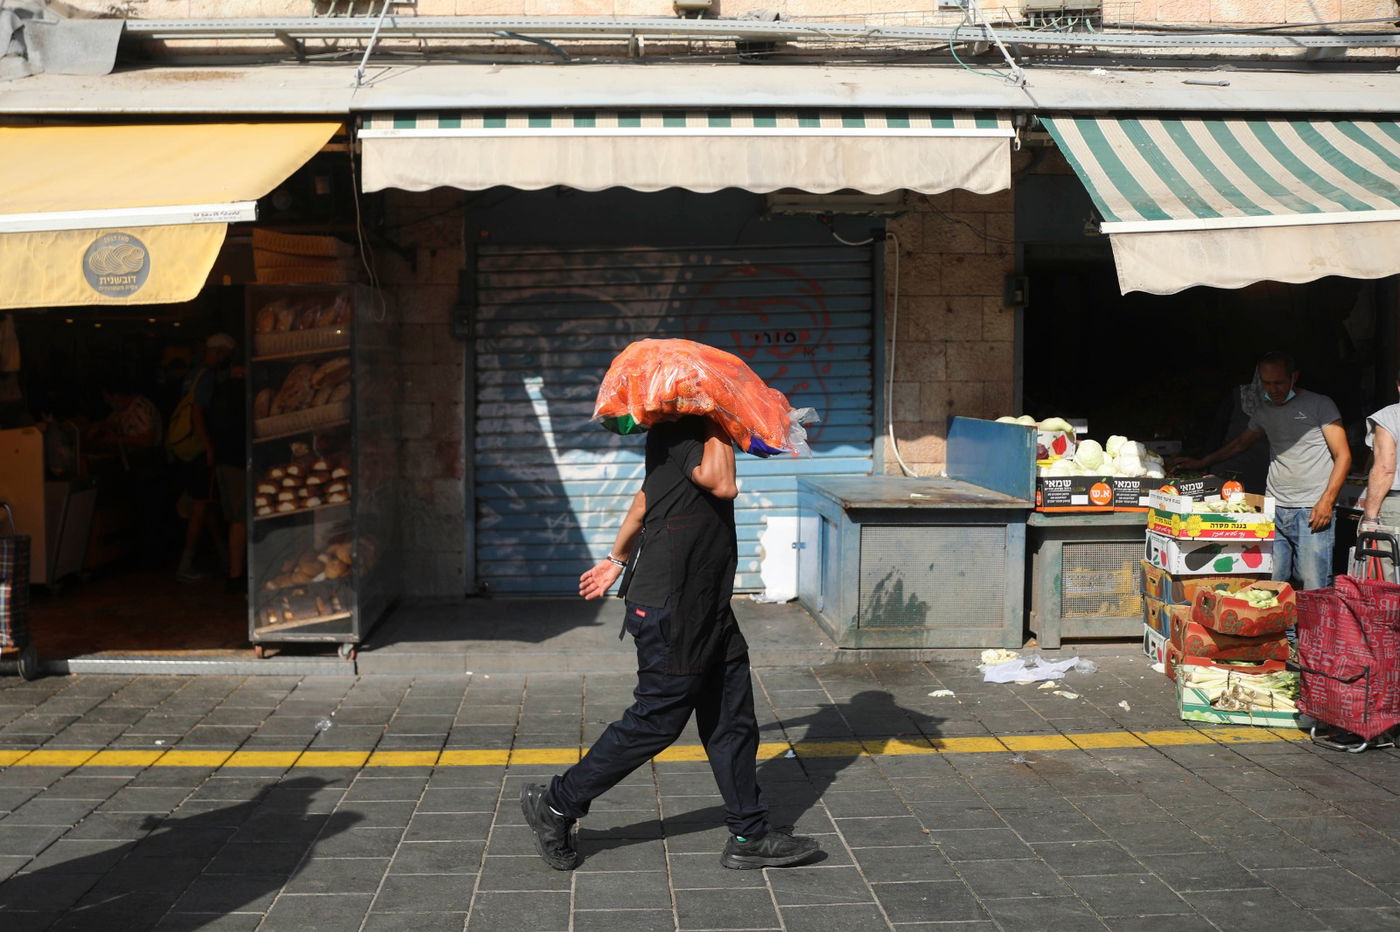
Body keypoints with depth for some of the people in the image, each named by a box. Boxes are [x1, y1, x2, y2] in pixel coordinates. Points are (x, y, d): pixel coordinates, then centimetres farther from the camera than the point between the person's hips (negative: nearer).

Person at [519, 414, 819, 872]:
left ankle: (750, 836, 17)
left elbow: (647, 497, 24)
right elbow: (722, 484, -29)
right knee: (656, 721, -1)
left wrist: (618, 558, 33)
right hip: (671, 609, -10)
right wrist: (717, 423, -18)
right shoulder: (676, 431, -15)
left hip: (708, 610, 10)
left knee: (733, 720, 10)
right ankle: (556, 804, 14)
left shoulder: (691, 431, 15)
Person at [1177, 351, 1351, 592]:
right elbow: (1241, 443, 34)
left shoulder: (1319, 405, 0)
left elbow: (1343, 456, -3)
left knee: (1315, 590, -10)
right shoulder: (1264, 412, 17)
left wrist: (1327, 500, -12)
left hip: (1313, 511, -5)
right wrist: (1201, 463, 34)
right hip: (1275, 511, 5)